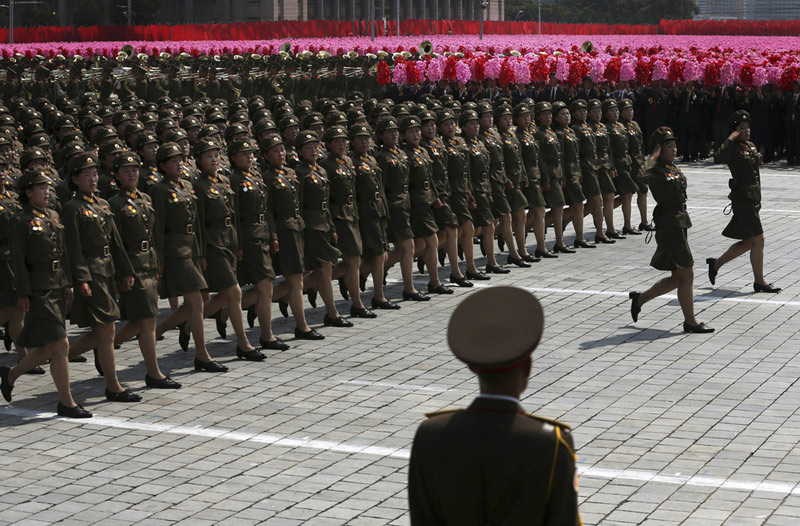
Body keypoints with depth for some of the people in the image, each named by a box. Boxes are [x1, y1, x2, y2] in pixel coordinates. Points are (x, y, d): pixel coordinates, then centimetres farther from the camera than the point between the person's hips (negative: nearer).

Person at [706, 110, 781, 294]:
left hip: (752, 198, 9)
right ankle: (759, 281, 2)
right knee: (758, 240, -6)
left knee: (748, 242, 14)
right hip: (742, 198, -9)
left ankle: (716, 263, 27)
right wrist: (733, 136, -24)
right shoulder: (733, 148, -12)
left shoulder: (751, 146, 14)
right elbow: (723, 154, -37)